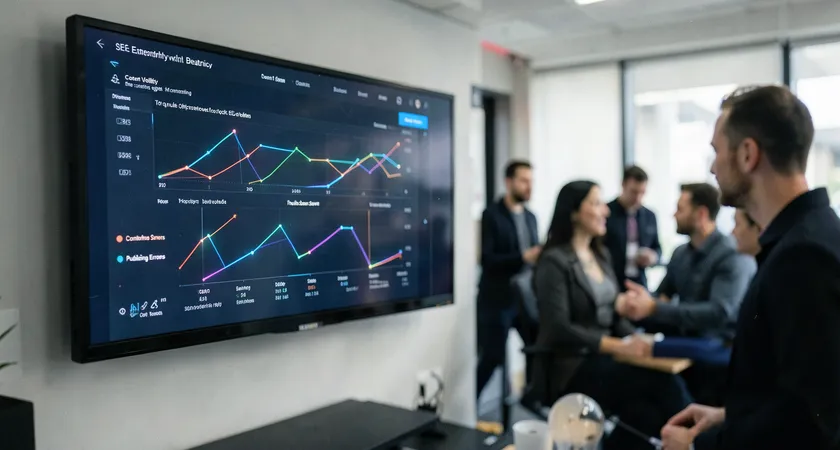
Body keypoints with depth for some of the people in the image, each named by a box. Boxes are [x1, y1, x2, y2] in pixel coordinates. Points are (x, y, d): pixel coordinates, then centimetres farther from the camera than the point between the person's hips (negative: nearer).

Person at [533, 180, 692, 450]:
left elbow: (615, 313, 14)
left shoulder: (601, 255, 14)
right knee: (665, 382, -24)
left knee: (647, 414, -22)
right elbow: (559, 329, -17)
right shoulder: (554, 261, -10)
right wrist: (619, 346, -22)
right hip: (569, 368, -7)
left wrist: (633, 339, -7)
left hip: (602, 359, 7)